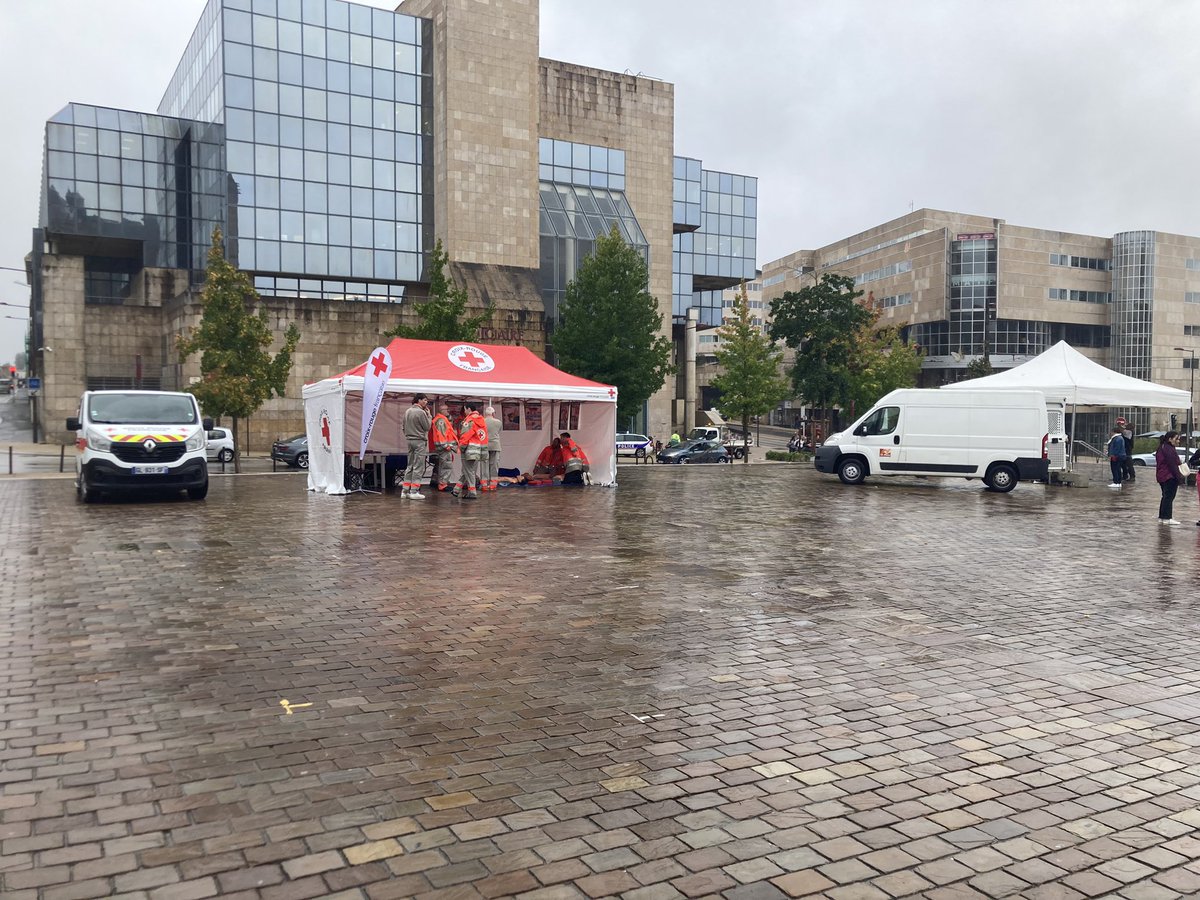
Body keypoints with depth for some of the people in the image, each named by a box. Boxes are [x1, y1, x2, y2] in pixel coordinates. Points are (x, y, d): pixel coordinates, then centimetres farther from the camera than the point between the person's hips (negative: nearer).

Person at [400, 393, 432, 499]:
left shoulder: (407, 411, 11)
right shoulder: (421, 412, -14)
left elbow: (404, 427, 15)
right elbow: (427, 427, -10)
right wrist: (429, 415, 0)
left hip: (410, 440, 8)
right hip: (419, 441, -8)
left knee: (410, 466, 13)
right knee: (418, 467, -4)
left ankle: (405, 491, 13)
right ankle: (414, 492, -5)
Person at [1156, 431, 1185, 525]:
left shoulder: (1161, 448, 14)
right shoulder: (1169, 449, -17)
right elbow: (1173, 465, -20)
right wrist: (1180, 476, -16)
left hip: (1161, 476, 10)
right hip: (1170, 477, -10)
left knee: (1166, 497, 15)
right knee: (1169, 497, -5)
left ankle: (1161, 518, 18)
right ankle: (1166, 518, -4)